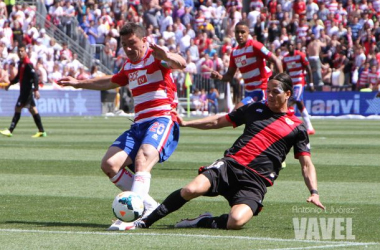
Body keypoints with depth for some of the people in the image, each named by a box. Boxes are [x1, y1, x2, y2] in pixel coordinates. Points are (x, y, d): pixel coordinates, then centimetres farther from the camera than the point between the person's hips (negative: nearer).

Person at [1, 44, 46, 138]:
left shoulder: (28, 64, -16)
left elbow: (35, 77, -21)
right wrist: (10, 83, 25)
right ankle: (41, 131, 12)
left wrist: (36, 90, -28)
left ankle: (10, 130, -7)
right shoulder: (21, 63, 13)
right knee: (33, 110, 9)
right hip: (24, 90, 10)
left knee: (17, 108, -8)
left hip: (27, 90, -10)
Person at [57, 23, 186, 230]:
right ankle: (147, 205, 0)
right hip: (139, 125, 9)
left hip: (162, 120, -9)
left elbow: (181, 64, -26)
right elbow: (110, 82, 42)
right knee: (109, 164, -7)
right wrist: (78, 83, 46)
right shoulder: (128, 66, 21)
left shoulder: (155, 57, -4)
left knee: (143, 158, -33)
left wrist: (165, 56, -48)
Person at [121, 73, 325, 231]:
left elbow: (306, 164, 9)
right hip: (230, 164, 2)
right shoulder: (255, 109, 19)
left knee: (237, 220, -33)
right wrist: (186, 123, 22)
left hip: (256, 180, -2)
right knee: (191, 190, -27)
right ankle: (145, 222, -12)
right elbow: (220, 121, 28)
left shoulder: (296, 128, 10)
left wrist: (314, 192, -6)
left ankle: (202, 223, -3)